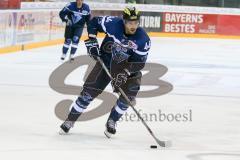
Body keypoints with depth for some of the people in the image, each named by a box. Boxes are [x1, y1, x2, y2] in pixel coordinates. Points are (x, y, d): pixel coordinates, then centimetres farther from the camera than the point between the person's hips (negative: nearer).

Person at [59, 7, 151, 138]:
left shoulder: (143, 39, -24)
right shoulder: (113, 24, -23)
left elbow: (139, 62, -22)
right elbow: (94, 22, -6)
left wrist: (126, 73, -35)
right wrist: (91, 40, -15)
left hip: (127, 66, 0)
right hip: (106, 61, 0)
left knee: (130, 94, -19)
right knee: (89, 91, -5)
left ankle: (111, 122, 4)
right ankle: (70, 121, 10)